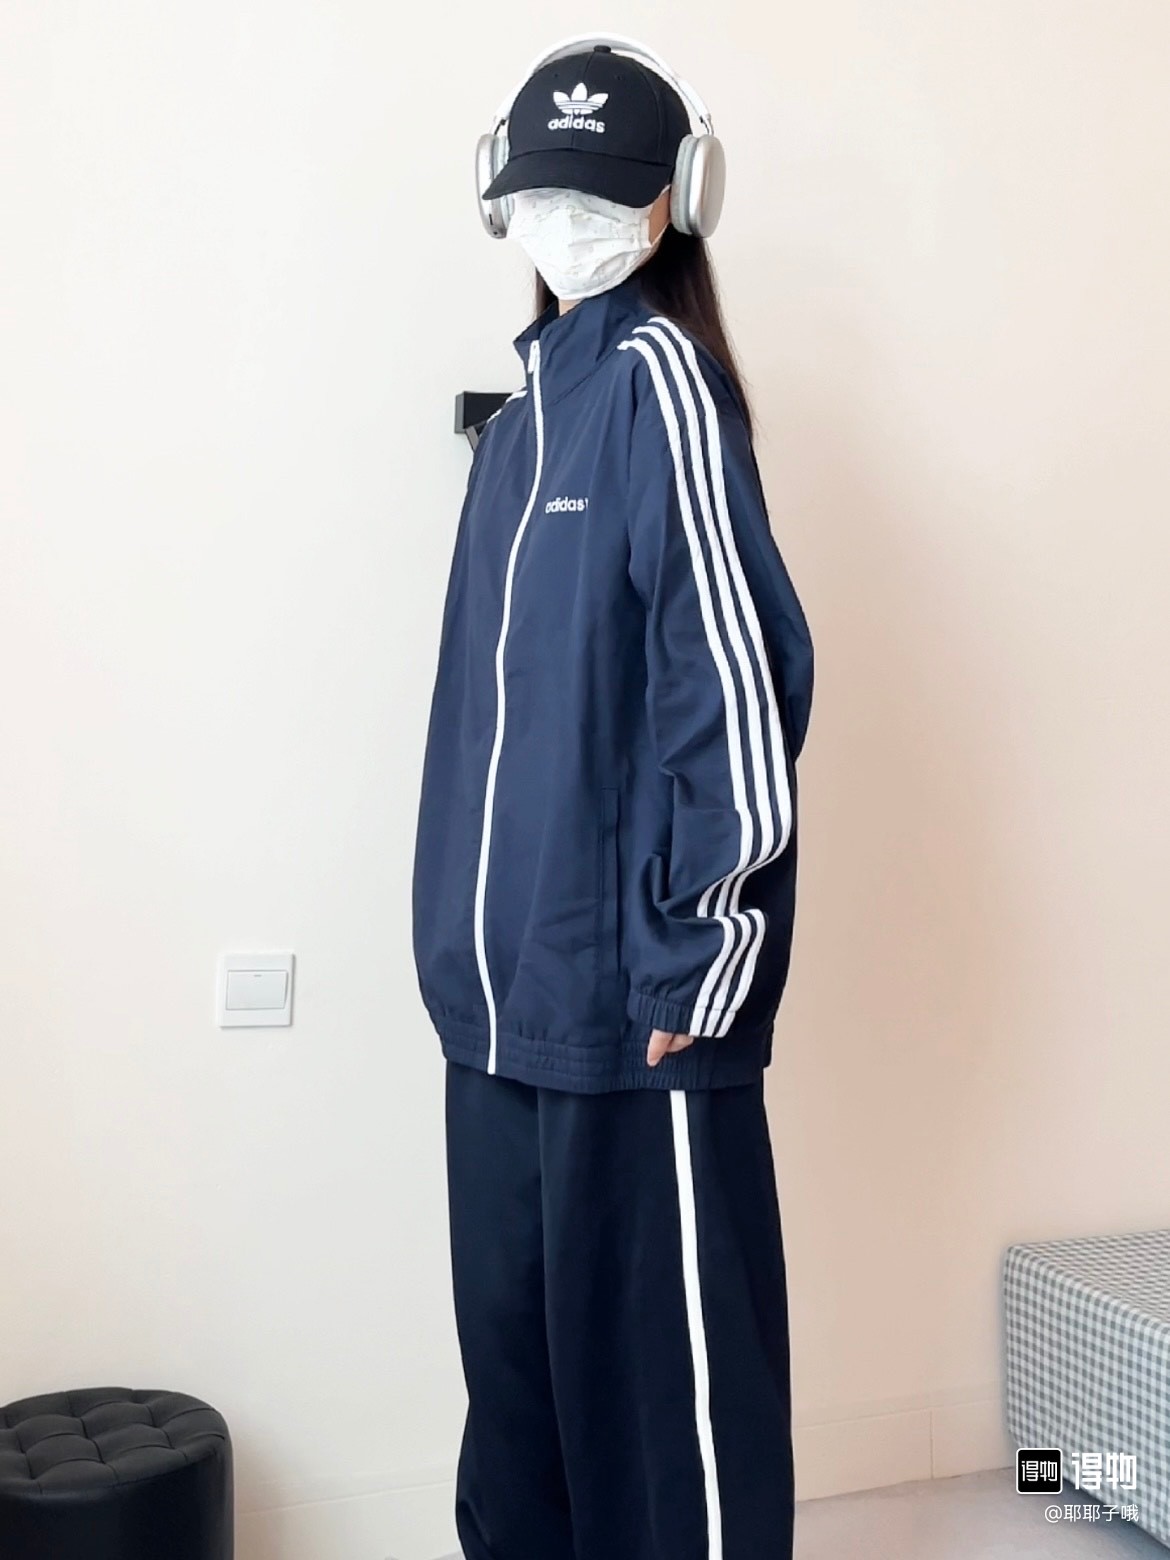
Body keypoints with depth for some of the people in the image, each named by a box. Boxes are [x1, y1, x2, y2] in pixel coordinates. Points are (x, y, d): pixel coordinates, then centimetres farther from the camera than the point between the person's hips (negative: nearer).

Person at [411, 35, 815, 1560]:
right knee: (517, 1339, 17)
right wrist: (471, 932, 14)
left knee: (664, 1344, 3)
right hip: (511, 980, 8)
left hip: (629, 985, -8)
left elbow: (733, 675, -16)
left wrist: (692, 958, -16)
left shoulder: (659, 376, -7)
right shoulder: (529, 405, 17)